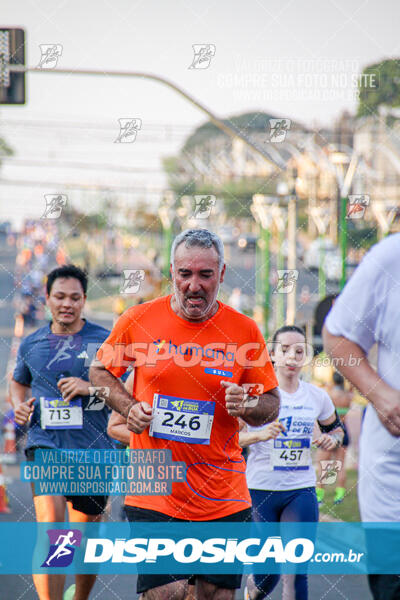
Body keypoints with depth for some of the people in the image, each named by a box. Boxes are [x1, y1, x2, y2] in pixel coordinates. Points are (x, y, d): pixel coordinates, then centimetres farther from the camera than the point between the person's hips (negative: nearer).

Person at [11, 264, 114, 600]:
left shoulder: (104, 341, 1)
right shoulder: (31, 345, 10)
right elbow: (18, 382, 29)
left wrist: (91, 387, -16)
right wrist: (19, 406, 8)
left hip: (92, 449, 0)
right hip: (45, 443, 0)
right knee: (50, 524, -20)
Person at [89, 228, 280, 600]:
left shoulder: (244, 331, 1)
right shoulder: (138, 320, -1)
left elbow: (271, 404, 8)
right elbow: (100, 371, 14)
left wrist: (247, 406, -14)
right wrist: (128, 408, -3)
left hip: (223, 496, 2)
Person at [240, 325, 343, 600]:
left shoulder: (317, 397, 6)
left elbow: (336, 428, 24)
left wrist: (332, 439, 0)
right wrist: (260, 434, -30)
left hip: (301, 492, 2)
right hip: (260, 490, -2)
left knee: (296, 570, -7)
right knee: (267, 572, 1)